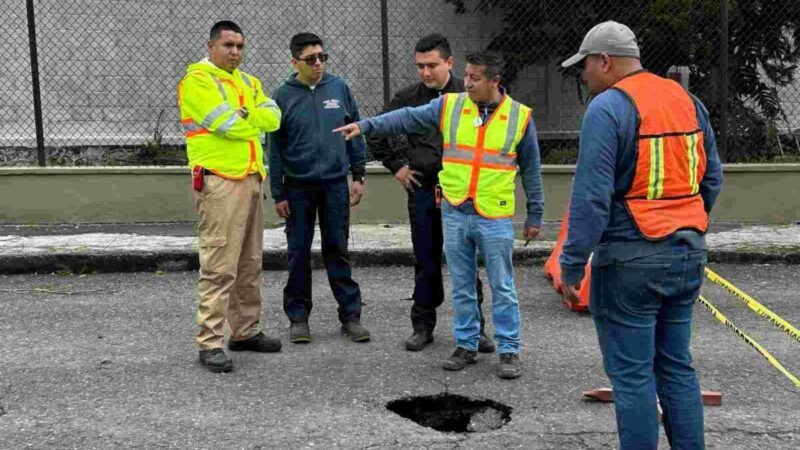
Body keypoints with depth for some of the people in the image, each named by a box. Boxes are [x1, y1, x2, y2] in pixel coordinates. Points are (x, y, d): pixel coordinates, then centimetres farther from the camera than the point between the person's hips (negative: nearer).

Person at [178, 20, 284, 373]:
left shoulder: (248, 82, 19)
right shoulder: (198, 80, -7)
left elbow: (273, 117, 5)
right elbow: (229, 125, -17)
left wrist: (244, 115, -10)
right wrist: (255, 121, 1)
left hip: (252, 179, 8)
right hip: (220, 182, -8)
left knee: (249, 264, 13)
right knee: (219, 267, -9)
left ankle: (245, 331, 23)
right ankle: (210, 343, -5)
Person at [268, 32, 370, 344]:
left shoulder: (339, 88, 2)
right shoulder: (283, 96, -2)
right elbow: (275, 148, 0)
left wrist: (359, 175, 3)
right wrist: (278, 194, -2)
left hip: (335, 184, 1)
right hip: (298, 187, -1)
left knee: (338, 250, 6)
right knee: (299, 253, 6)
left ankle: (350, 315, 12)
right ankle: (298, 316, 17)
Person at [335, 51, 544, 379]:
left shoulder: (520, 116, -1)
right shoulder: (449, 106, 1)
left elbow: (531, 169, 5)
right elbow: (407, 118, -5)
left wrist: (535, 215, 7)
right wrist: (366, 126, -18)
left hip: (495, 218, -2)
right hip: (454, 214, 2)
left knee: (502, 289, 4)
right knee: (461, 287, 12)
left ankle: (509, 350, 15)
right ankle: (466, 345, 24)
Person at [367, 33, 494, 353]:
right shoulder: (408, 98, 4)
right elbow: (377, 133, 16)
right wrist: (396, 165, 9)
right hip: (423, 190, 2)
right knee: (426, 263, 10)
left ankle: (474, 328, 14)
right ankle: (423, 326, 21)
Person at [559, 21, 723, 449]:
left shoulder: (607, 108, -12)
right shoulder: (688, 101, 10)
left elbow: (591, 197, -17)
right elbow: (712, 179, 17)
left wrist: (571, 265, -12)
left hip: (630, 260, -7)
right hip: (688, 254, 7)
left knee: (631, 373, 2)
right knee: (676, 366, 16)